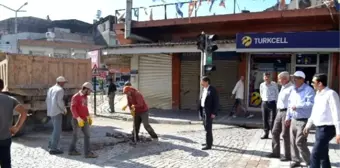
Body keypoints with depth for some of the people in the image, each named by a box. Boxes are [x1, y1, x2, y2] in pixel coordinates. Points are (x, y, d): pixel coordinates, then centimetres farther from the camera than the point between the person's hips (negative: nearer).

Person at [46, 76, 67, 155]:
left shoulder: (50, 89, 14)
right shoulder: (60, 89, -12)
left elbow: (47, 101, 16)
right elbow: (59, 101, -21)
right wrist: (64, 109, -7)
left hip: (51, 112, 9)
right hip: (57, 112, -9)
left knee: (56, 129, 21)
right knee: (57, 130, -4)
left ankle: (51, 144, 23)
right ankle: (53, 149, -4)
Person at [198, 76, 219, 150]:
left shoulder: (212, 90, -14)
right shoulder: (204, 89, 11)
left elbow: (216, 102, -15)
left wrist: (214, 113, -18)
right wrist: (200, 109, 5)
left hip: (209, 111, -8)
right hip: (203, 110, 8)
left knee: (208, 128, -6)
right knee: (206, 127, 17)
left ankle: (208, 145, 0)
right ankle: (209, 141, 31)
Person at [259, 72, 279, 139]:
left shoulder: (274, 84, -5)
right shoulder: (262, 85, 5)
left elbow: (277, 93, 3)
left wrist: (276, 102, 2)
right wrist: (264, 99, 12)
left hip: (272, 103, -3)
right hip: (264, 103, 4)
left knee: (272, 119, -5)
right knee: (265, 119, 7)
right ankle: (266, 133, 16)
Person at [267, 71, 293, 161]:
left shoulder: (292, 88, -15)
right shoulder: (283, 87, 15)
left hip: (286, 112, -9)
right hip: (279, 112, 9)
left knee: (285, 134, 0)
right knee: (275, 132, 12)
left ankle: (287, 155, 13)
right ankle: (275, 152, 24)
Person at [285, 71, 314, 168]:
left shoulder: (308, 90, -12)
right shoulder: (293, 90, 13)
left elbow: (311, 104, -25)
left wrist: (297, 106, -21)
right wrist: (288, 117, 16)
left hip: (303, 121, -7)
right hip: (293, 120, 8)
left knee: (300, 142, -7)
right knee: (293, 142, 10)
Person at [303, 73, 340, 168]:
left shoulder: (331, 94, -16)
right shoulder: (318, 94, 11)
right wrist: (308, 125, 23)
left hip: (327, 129, -9)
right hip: (319, 128, 9)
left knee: (315, 156, -7)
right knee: (323, 156, 17)